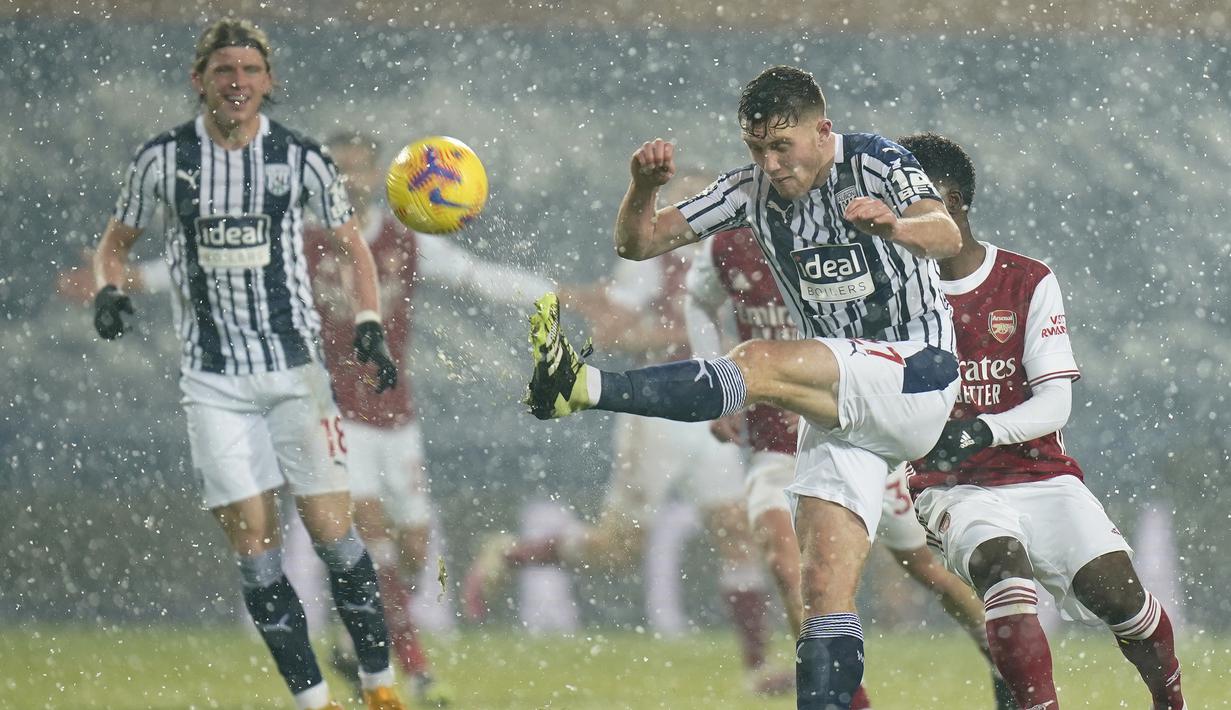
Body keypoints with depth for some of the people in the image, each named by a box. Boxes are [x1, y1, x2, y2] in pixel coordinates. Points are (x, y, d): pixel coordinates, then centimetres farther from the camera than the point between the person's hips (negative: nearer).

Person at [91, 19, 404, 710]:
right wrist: (111, 291, -8)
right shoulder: (164, 158, -1)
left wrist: (369, 325, -4)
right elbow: (116, 242, 13)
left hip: (297, 367, -1)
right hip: (214, 378, 1)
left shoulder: (300, 157, -2)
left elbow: (353, 244, 10)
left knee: (332, 529, -7)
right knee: (254, 543, -4)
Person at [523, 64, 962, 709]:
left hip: (916, 375, -7)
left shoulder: (874, 165, -10)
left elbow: (945, 237, -28)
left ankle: (582, 388, -42)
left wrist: (893, 225, -51)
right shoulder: (752, 191, 6)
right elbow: (638, 243, 3)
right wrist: (643, 188, -19)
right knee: (824, 590, -7)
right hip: (838, 406, 7)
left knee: (762, 363, -29)